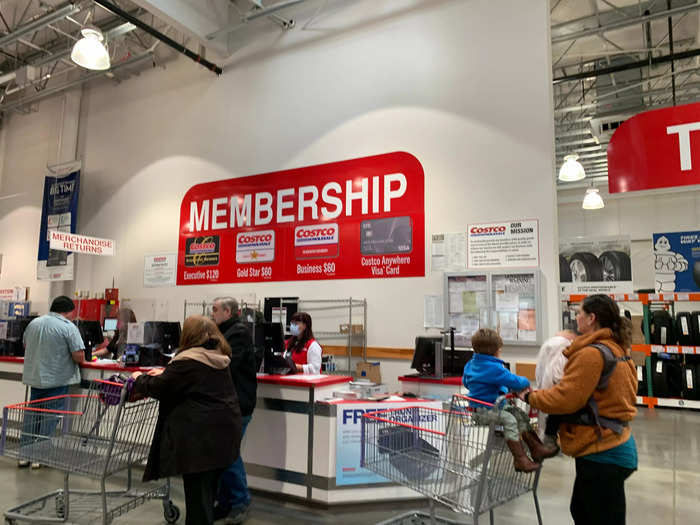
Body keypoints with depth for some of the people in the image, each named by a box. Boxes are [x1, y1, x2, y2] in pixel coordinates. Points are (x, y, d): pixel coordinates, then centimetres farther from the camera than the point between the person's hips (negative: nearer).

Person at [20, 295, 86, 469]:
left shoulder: (33, 323, 6)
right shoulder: (68, 327, -14)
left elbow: (25, 346, 22)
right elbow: (79, 357, -18)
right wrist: (79, 358, 4)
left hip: (34, 378, 6)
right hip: (57, 380, -6)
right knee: (50, 418, 4)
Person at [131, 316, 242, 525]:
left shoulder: (188, 361, -16)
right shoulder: (218, 359, 10)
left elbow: (158, 388, -8)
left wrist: (139, 379, 10)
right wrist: (165, 372, 25)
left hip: (200, 436, -8)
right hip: (224, 431, 8)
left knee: (197, 490, 4)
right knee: (209, 488, 19)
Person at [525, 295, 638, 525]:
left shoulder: (592, 353, -21)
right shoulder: (616, 350, 10)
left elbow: (565, 399, -22)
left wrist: (530, 397, -7)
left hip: (602, 454, -10)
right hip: (615, 444, 10)